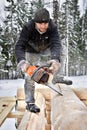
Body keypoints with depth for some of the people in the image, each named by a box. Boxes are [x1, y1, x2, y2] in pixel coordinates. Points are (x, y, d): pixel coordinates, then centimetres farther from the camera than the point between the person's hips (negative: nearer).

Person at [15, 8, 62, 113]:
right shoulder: (28, 28, -36)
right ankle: (30, 103, -6)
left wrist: (55, 60, -63)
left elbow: (56, 45, -43)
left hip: (46, 49, 3)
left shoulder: (53, 27, -32)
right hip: (31, 52, -3)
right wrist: (22, 61, -60)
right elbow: (19, 46, -41)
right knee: (30, 75, -12)